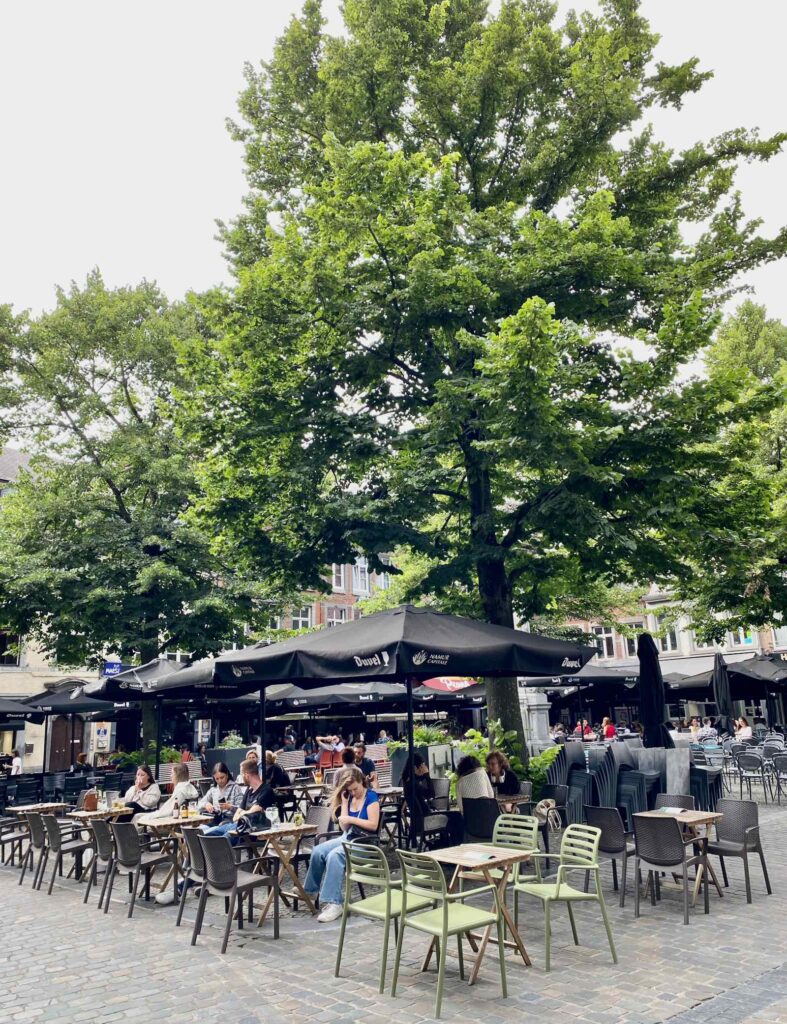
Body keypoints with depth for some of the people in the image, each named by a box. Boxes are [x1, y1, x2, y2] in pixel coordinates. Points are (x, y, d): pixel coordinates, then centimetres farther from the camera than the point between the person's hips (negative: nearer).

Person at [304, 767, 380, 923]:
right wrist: (344, 801, -2)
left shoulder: (371, 797, -8)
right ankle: (310, 890, 9)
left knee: (334, 856, -31)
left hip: (365, 842, -7)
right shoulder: (349, 797, 9)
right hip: (347, 837, 7)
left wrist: (350, 819, -17)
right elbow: (344, 827, 4)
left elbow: (373, 825, -16)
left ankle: (334, 903, -32)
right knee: (318, 851, -13)